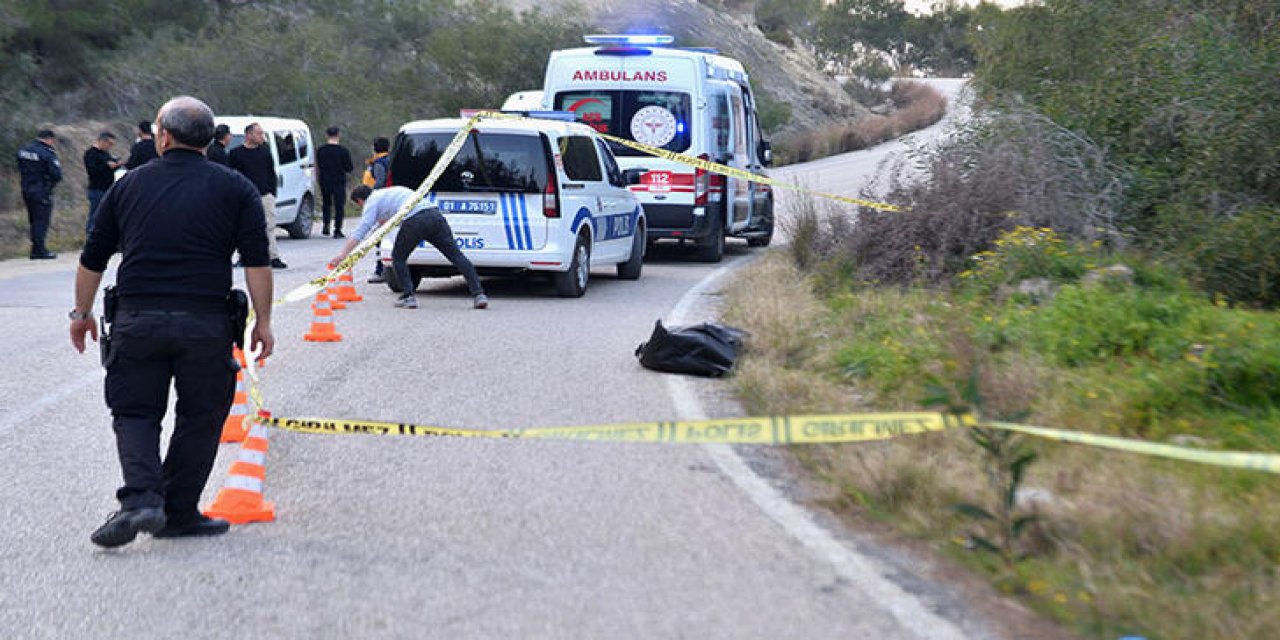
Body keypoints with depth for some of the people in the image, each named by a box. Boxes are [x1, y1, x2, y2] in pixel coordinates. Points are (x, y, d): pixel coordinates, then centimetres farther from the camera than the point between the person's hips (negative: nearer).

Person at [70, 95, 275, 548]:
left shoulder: (130, 184, 11)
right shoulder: (235, 189, 5)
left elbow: (93, 259, 14)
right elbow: (256, 262, -3)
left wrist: (82, 313, 26)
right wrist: (263, 321, 2)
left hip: (137, 319, 1)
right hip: (206, 321, -1)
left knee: (133, 413, 10)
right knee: (200, 418, 11)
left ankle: (140, 499, -11)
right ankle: (179, 514, 13)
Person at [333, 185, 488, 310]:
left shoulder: (373, 201, 16)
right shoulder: (391, 191, 37)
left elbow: (361, 229, 3)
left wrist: (343, 254, 1)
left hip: (415, 221, -6)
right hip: (435, 214, 6)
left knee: (398, 258, 16)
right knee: (456, 255, 4)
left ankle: (408, 296, 5)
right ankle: (478, 293, -4)